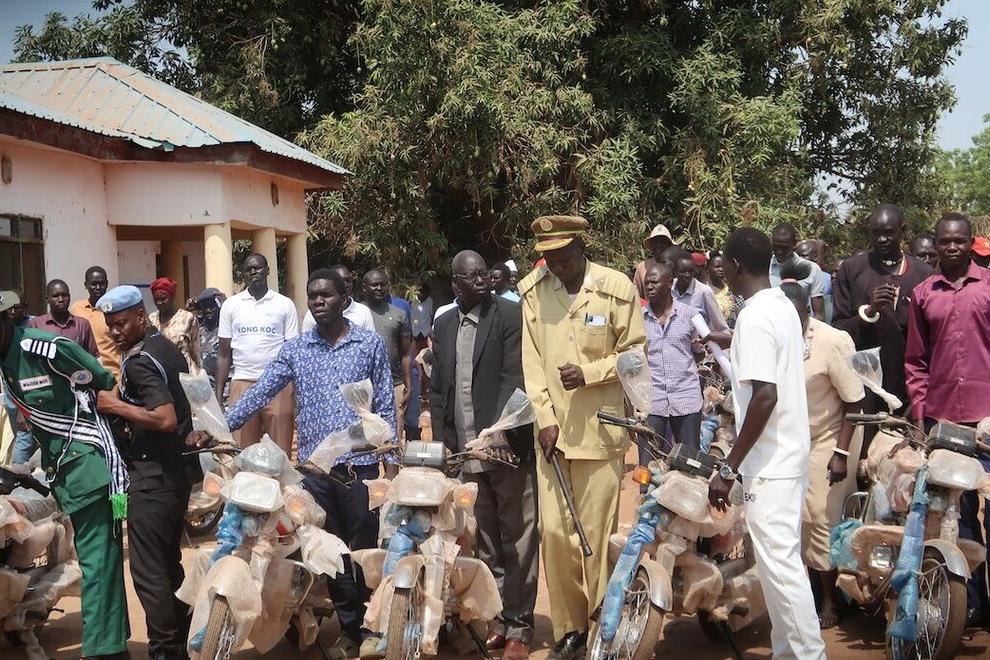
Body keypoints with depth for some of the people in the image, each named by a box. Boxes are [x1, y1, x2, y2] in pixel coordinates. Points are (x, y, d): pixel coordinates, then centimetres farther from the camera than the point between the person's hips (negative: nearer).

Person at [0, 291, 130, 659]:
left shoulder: (48, 349, -16)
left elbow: (107, 388, -8)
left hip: (88, 465, -8)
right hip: (59, 471, 8)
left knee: (97, 561, -8)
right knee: (92, 559, 14)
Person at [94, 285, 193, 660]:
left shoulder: (139, 360, -17)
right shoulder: (167, 348, 12)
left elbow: (165, 419, -26)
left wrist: (116, 406, -18)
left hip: (152, 475, -10)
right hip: (175, 469, 10)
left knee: (147, 568, -5)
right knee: (169, 561, 18)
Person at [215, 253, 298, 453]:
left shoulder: (285, 305, 7)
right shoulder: (231, 305, 11)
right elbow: (224, 354, 12)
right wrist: (218, 393, 5)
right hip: (242, 383, 1)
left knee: (280, 452, -3)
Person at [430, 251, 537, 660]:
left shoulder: (510, 314, -5)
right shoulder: (444, 325, 11)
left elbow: (515, 378, -12)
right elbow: (437, 388, 14)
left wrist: (497, 433, -21)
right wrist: (442, 442, 7)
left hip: (507, 444, -5)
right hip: (465, 449, 5)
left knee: (516, 539, 2)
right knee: (485, 541, 13)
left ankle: (519, 626, 10)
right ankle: (496, 618, 24)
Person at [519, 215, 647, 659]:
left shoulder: (616, 287, -4)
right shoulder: (533, 291, 4)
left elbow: (636, 351, 1)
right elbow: (532, 359, 5)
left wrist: (588, 373, -14)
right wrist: (545, 417, -4)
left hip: (600, 428, -3)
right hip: (552, 429, 3)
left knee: (596, 532, 1)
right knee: (554, 531, 3)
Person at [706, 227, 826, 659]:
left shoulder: (755, 316, -18)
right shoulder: (783, 306, 10)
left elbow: (765, 395, -26)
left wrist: (728, 468, -23)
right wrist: (724, 341, 51)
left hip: (769, 462, -10)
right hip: (788, 454, 10)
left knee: (780, 563, -7)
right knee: (780, 559, 16)